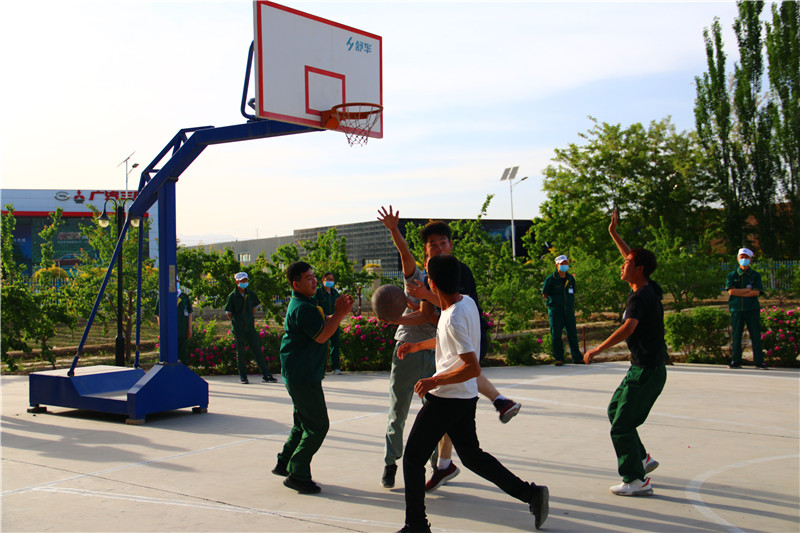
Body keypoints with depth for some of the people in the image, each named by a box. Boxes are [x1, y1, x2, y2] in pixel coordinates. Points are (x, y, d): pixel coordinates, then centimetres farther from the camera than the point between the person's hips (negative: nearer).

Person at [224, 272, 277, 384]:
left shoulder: (251, 294, 6)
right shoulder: (232, 296, -5)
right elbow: (228, 313, 1)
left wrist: (250, 319, 11)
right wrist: (236, 322, 0)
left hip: (250, 327, 3)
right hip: (238, 329, -3)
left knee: (256, 350, 2)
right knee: (240, 352, 3)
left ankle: (266, 375, 2)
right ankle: (243, 376, 12)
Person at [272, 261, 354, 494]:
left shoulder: (305, 304, 15)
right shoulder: (301, 308, -19)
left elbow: (322, 324, 17)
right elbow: (321, 336, -22)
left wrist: (337, 313, 2)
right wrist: (340, 314, -18)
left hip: (300, 375, 11)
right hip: (303, 376, -11)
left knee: (303, 422, 21)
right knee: (318, 425, -7)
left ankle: (284, 463, 29)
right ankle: (297, 474, -2)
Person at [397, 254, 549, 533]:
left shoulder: (454, 319, -25)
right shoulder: (466, 301, 3)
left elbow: (473, 367, -28)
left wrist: (434, 381, -20)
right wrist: (419, 345, 25)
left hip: (446, 399, -9)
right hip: (466, 398, 9)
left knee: (412, 460, 3)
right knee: (472, 455, 20)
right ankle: (531, 493, 17)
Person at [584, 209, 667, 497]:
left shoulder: (640, 298, -21)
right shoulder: (650, 289, 7)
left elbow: (628, 329, -37)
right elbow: (634, 257, 23)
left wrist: (597, 349, -30)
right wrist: (614, 233, 21)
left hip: (646, 370, -10)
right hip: (644, 367, 10)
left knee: (622, 425, -5)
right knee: (615, 409, 22)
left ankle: (637, 481, 2)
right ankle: (642, 458, 29)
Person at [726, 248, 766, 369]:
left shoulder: (756, 276, 8)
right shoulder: (732, 275, 10)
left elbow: (757, 292, -5)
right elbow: (731, 291, -5)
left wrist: (739, 293, -8)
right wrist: (748, 290, -6)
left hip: (752, 309, 0)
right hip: (736, 309, 0)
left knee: (756, 335, -2)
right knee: (736, 336, 0)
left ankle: (759, 361, 3)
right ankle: (736, 361, 6)